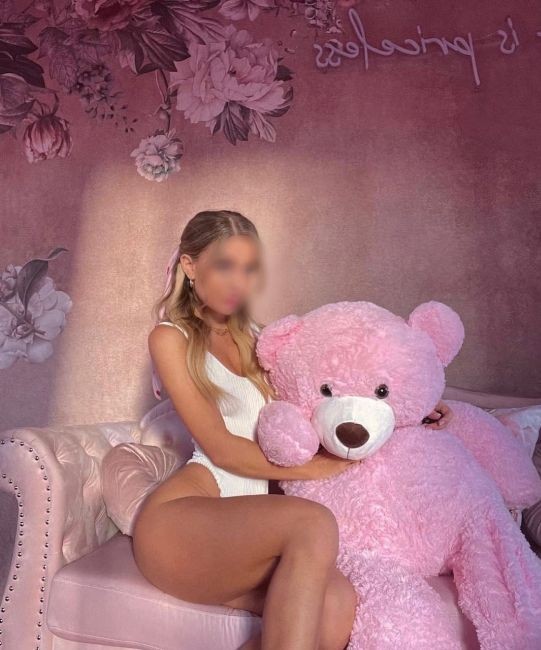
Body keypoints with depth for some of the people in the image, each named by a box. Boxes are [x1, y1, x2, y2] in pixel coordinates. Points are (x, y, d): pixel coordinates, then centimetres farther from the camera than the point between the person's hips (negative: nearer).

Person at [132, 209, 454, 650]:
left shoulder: (254, 339, 21)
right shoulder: (172, 337, 2)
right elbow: (221, 449, -6)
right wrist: (314, 467, -8)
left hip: (241, 523, 5)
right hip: (180, 518, -5)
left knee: (337, 606, -27)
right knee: (313, 524, -34)